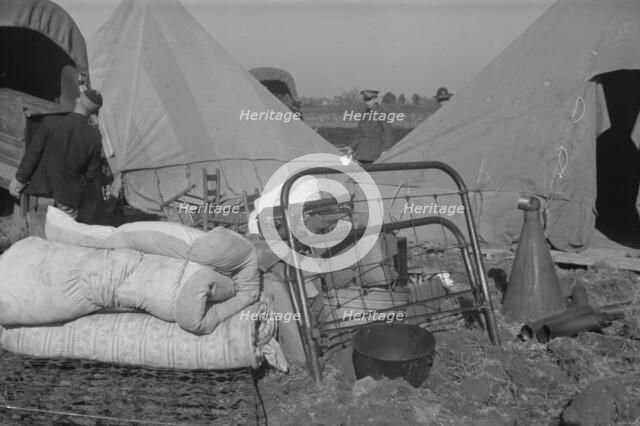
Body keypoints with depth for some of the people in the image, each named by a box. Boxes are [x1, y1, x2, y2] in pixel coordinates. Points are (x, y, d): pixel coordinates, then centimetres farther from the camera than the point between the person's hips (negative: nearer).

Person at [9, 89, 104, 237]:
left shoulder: (50, 123, -12)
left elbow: (32, 154, -7)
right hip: (69, 199, 1)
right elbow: (92, 173, -2)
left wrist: (19, 181, 4)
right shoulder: (94, 136, -8)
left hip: (42, 192, -1)